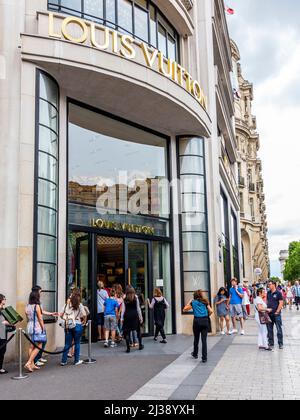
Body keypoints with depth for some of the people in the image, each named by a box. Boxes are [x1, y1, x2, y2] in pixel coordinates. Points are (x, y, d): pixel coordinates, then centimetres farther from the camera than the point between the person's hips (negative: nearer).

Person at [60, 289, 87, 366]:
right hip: (77, 325, -3)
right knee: (77, 343, 8)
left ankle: (64, 361, 12)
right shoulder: (79, 305, -5)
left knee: (67, 344, 10)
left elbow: (62, 315, 3)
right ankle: (76, 361, 15)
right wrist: (84, 322, 3)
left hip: (68, 326, 3)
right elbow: (84, 315, -14)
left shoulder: (67, 304, 5)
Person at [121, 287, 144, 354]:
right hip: (135, 315, 1)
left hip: (127, 316, 0)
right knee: (138, 330, 17)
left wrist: (122, 318, 3)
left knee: (127, 332, 4)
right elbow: (138, 308, 1)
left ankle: (128, 348, 1)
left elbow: (123, 309, 0)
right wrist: (140, 317, 6)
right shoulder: (136, 298, 1)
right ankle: (140, 345, 24)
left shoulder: (124, 300, 1)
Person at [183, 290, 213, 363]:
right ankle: (204, 358, -2)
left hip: (197, 321, 0)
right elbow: (211, 311, 1)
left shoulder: (193, 302, 7)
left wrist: (189, 302, 18)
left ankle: (195, 354, 36)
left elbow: (184, 309, 10)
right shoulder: (205, 302, 10)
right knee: (204, 340, 0)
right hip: (205, 321, 0)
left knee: (196, 339, 18)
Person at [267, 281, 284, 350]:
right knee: (270, 329, 9)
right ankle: (271, 343, 18)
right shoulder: (268, 293, 10)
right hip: (269, 314, 6)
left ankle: (280, 344, 10)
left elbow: (281, 303, -9)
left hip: (276, 314, -6)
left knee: (279, 329, 0)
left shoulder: (278, 293, -7)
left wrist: (277, 311, -13)